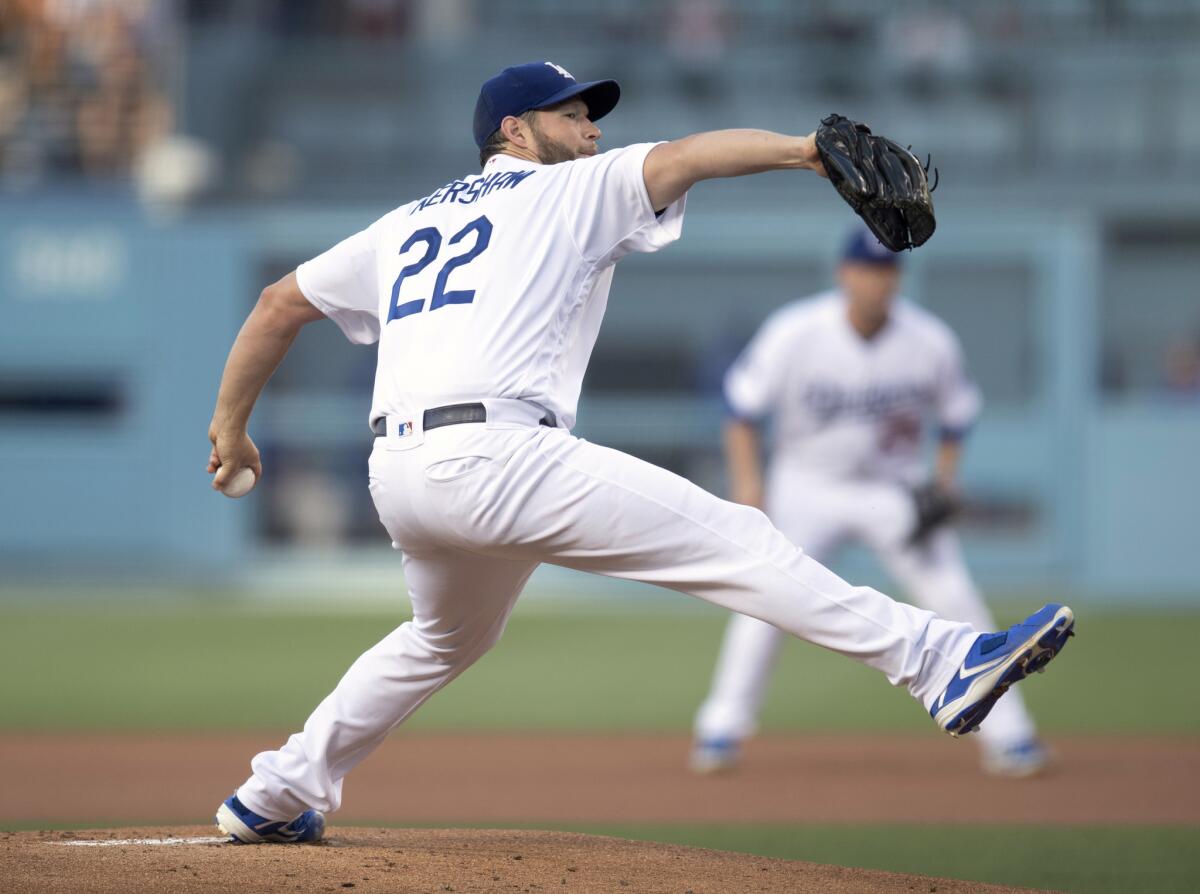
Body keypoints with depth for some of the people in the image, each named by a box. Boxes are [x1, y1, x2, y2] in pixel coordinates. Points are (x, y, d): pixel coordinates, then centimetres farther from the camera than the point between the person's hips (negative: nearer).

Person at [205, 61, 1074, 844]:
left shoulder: (407, 222, 30)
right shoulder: (572, 190, 12)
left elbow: (279, 304, 32)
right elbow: (681, 158, -6)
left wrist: (230, 425, 41)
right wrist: (806, 149, -19)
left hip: (396, 473, 8)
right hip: (494, 452, -8)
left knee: (447, 638, 34)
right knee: (730, 538, -12)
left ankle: (277, 795, 36)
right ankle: (938, 659, -24)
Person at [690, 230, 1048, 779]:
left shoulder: (931, 342, -13)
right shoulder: (795, 332, -17)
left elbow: (956, 414, 4)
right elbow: (744, 404, -8)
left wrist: (945, 480, -9)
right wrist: (747, 480, -18)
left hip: (895, 488, 1)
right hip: (809, 483, -1)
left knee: (955, 603, -9)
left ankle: (1006, 734, -1)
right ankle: (722, 729, 1)